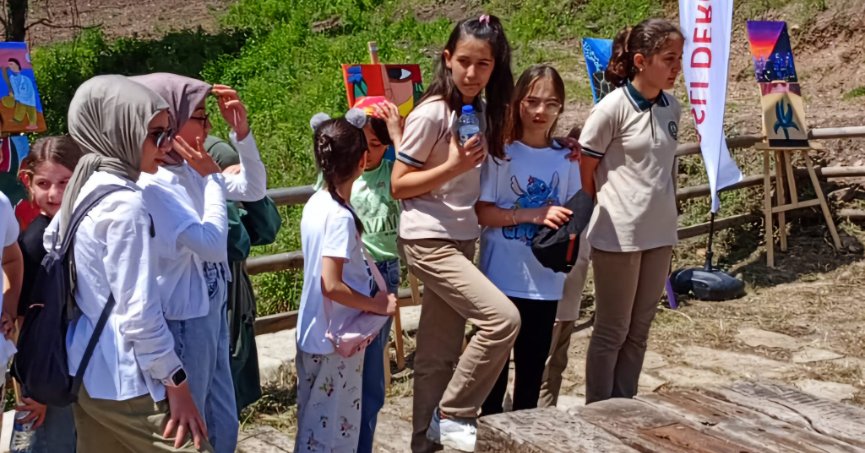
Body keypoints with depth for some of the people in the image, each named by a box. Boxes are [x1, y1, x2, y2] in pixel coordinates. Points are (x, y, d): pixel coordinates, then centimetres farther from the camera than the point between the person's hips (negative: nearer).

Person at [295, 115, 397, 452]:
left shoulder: (314, 204, 3)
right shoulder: (341, 216, -22)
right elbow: (332, 285, -26)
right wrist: (377, 305, -14)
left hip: (311, 335, 8)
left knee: (312, 423, 19)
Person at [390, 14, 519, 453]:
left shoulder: (482, 111, 8)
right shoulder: (431, 114, -15)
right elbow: (398, 185, -13)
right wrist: (454, 166, -22)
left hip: (461, 238, 8)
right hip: (429, 241, -8)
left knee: (439, 355, 11)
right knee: (503, 319, -19)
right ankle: (453, 414, -3)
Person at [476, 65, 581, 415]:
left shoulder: (567, 159, 4)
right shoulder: (500, 152, -6)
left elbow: (572, 216, 8)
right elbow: (482, 212, -11)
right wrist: (532, 215, -21)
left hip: (545, 282, 3)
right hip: (501, 278, -3)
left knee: (533, 365, 13)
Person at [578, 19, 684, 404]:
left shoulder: (672, 108, 5)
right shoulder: (612, 108, -14)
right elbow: (585, 172, -8)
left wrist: (659, 214, 10)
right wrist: (614, 211, 1)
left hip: (659, 234, 6)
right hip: (618, 236, -6)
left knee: (639, 331, 14)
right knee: (612, 331, 4)